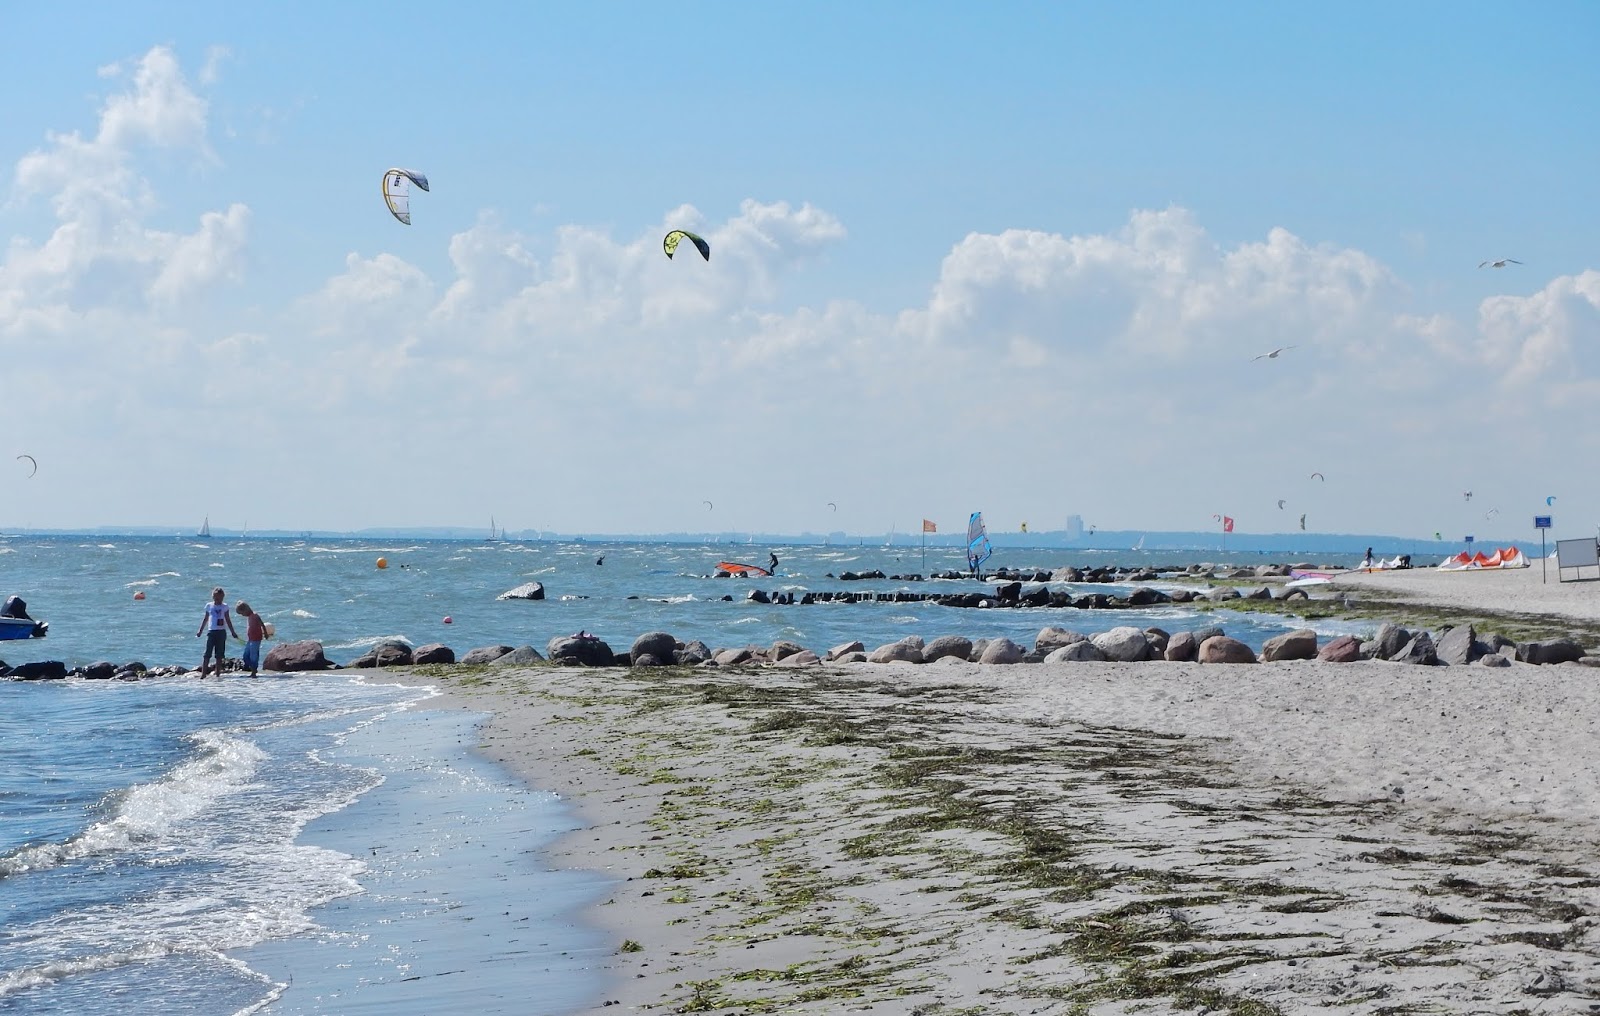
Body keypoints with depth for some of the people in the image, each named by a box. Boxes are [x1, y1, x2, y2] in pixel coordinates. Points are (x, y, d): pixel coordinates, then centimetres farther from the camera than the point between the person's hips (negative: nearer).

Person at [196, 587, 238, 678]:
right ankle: (203, 674, -9)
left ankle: (218, 673, 10)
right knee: (207, 654, -7)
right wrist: (200, 631, 13)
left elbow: (228, 620, 12)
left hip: (221, 632, 1)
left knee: (219, 655, 4)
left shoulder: (224, 607, 6)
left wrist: (232, 632, 12)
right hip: (211, 631, -1)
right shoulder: (209, 606, 6)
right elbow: (205, 619, 14)